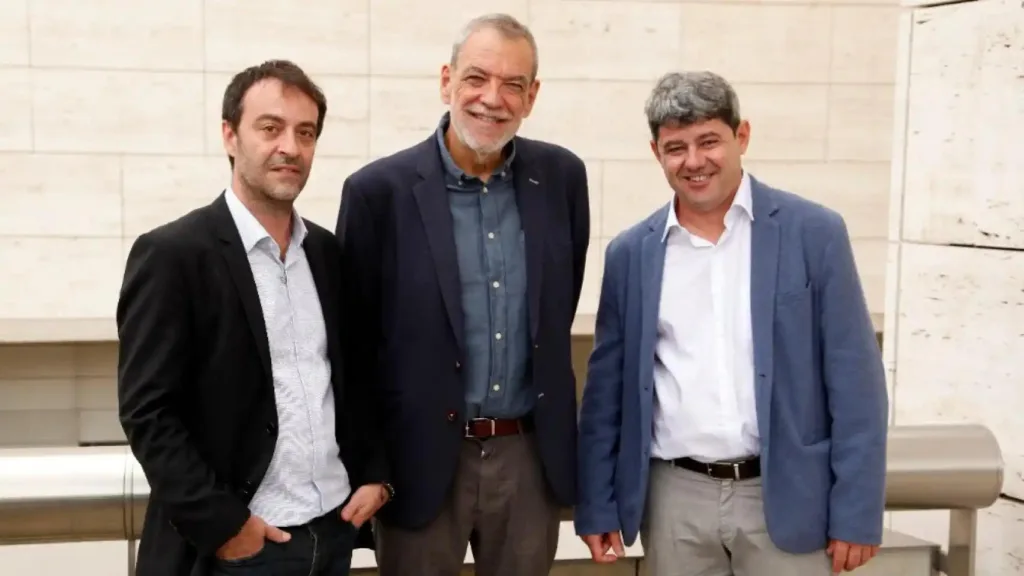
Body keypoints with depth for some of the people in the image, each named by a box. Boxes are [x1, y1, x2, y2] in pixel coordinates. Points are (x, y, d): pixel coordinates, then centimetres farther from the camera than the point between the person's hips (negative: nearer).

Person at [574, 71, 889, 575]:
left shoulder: (814, 233, -4)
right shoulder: (631, 253, 4)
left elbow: (854, 380, -4)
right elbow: (607, 385, 8)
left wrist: (856, 512, -6)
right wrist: (596, 506, 7)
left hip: (784, 497, -2)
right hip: (674, 499, 2)